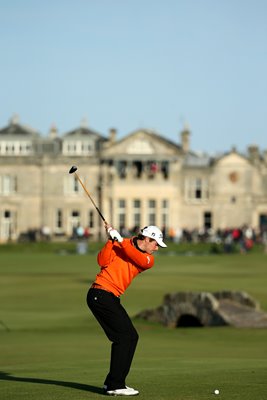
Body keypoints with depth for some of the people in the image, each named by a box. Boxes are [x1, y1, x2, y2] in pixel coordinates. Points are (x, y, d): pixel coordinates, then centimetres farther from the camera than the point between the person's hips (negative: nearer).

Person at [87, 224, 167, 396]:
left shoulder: (149, 259, 9)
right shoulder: (118, 245, -3)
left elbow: (140, 259, -13)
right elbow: (102, 261, -13)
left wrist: (120, 240, -19)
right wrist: (111, 240, -22)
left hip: (111, 298, 8)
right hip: (100, 295, -8)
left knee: (130, 337, 10)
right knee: (125, 336, -12)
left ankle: (113, 382, 18)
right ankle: (115, 386, -11)